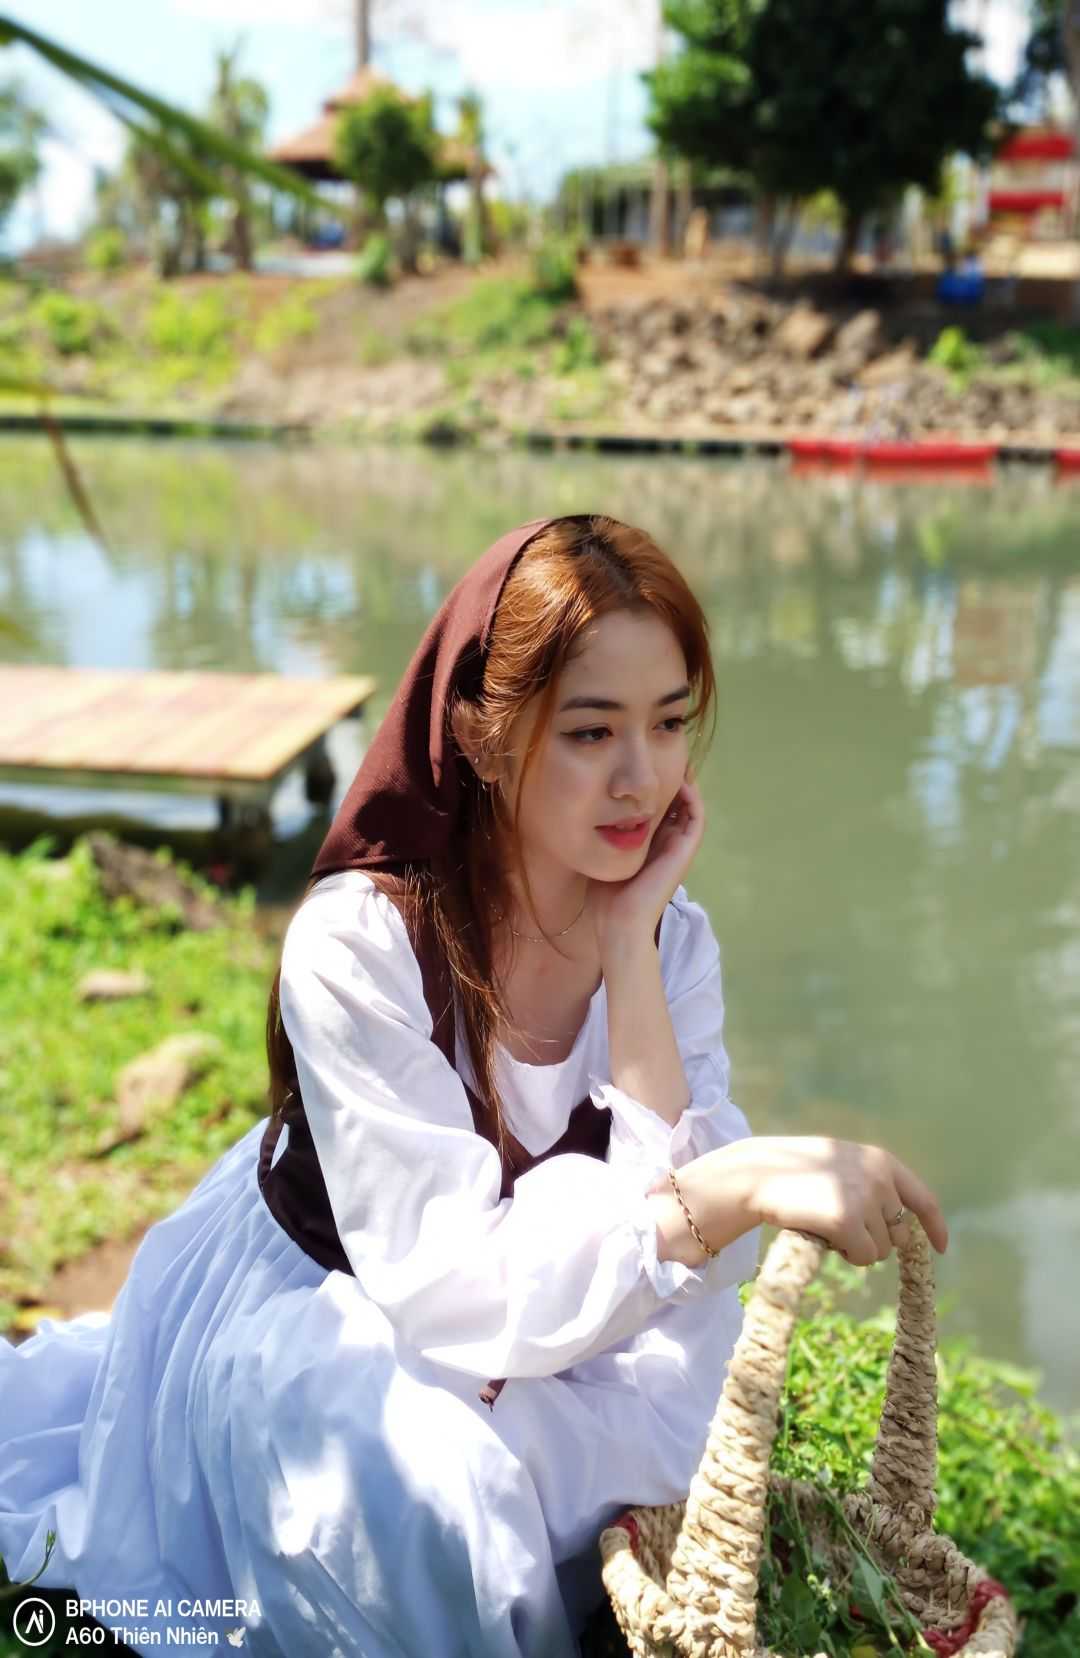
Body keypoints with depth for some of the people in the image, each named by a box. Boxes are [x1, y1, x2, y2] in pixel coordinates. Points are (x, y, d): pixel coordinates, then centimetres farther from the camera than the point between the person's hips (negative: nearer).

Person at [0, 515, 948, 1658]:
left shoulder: (673, 939, -14)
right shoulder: (359, 942, -30)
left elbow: (688, 1260, -23)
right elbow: (462, 1283, -34)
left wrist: (630, 946, -29)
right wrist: (746, 1183, -46)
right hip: (301, 1309, -5)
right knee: (435, 1475, -32)